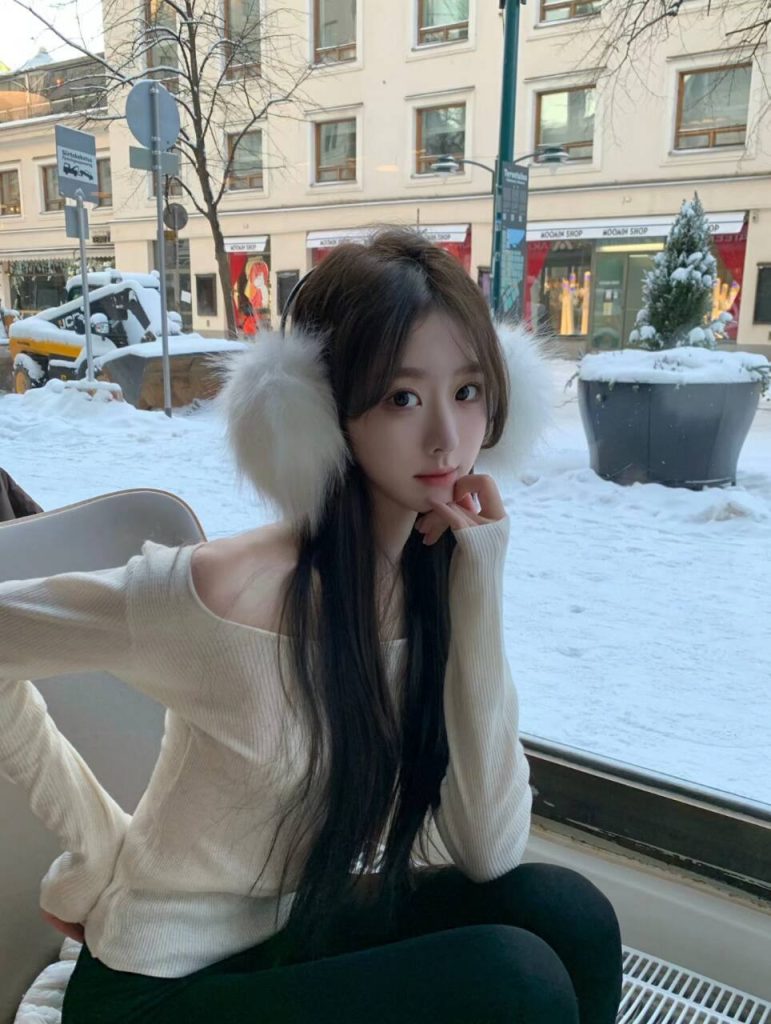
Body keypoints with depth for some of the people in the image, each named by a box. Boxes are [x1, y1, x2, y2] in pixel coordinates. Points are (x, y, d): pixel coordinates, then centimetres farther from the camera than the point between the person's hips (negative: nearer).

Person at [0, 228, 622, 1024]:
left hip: (308, 926, 5)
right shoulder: (229, 590, -29)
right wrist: (98, 855, -11)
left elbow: (489, 853, -15)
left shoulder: (440, 576, -11)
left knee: (563, 913, -16)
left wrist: (479, 594, -24)